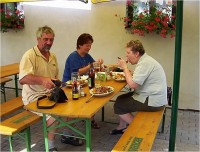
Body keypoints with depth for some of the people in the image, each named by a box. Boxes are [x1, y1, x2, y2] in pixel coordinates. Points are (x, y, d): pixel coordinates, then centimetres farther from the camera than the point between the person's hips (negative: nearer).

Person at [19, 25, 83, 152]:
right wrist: (42, 80, -44)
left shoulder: (53, 56, 10)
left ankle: (67, 135, 19)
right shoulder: (29, 55, -16)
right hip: (34, 97, -8)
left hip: (51, 94, 8)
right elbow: (22, 79, -29)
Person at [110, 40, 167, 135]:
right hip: (152, 96, 10)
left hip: (153, 102, -10)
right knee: (121, 99, 16)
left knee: (118, 106, -3)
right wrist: (126, 70, -1)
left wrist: (125, 67, -15)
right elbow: (136, 78, 14)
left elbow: (132, 84, -26)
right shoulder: (144, 60, 10)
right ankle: (122, 127, 25)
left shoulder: (145, 63, -22)